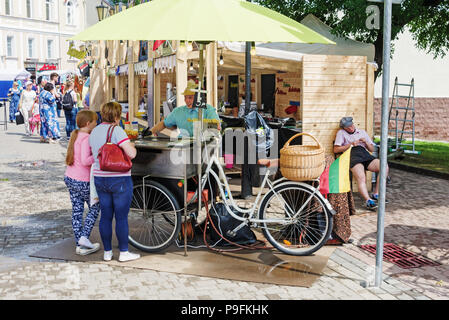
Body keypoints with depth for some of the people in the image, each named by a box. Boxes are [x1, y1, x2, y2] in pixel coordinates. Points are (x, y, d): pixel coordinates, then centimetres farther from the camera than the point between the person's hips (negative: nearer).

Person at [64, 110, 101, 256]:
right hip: (82, 181, -8)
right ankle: (84, 237, 3)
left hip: (70, 178, 8)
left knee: (76, 211, 11)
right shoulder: (86, 138, -18)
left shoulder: (75, 135, 10)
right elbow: (85, 160, -26)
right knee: (94, 208, 10)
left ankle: (79, 245, 17)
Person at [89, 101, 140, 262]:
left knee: (105, 216, 12)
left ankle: (107, 252, 20)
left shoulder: (94, 131, 9)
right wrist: (132, 145, -1)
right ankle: (124, 253, 11)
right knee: (121, 217, 3)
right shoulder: (116, 130, -15)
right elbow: (131, 153, -21)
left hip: (100, 178, 7)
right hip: (119, 179, -7)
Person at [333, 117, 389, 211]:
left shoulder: (362, 132, 31)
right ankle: (368, 200, -46)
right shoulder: (341, 133, 21)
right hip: (352, 154, -4)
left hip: (365, 154, 4)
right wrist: (350, 144, 0)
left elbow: (372, 149, 29)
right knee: (361, 178, -32)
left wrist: (366, 142, 8)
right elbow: (336, 150, 8)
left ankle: (376, 194, -20)